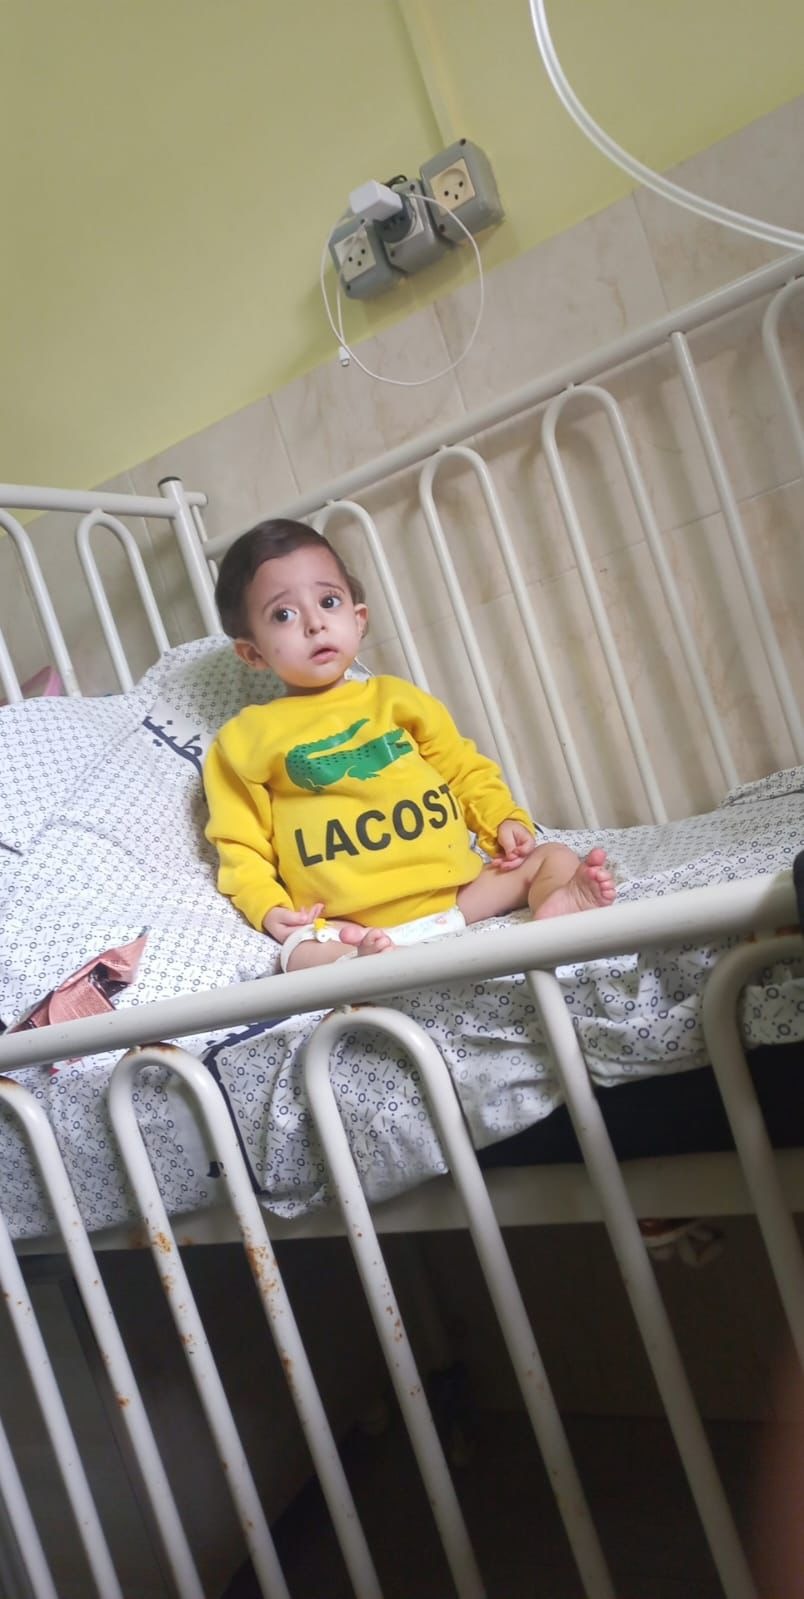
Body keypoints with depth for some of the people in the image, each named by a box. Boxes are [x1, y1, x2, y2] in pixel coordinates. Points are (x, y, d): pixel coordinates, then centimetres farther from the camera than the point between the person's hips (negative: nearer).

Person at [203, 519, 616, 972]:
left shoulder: (396, 697, 13)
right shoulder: (245, 738, 7)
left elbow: (465, 770, 20)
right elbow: (241, 845, 7)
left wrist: (504, 820, 3)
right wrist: (269, 908, -8)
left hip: (454, 885, 4)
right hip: (351, 924, -3)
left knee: (556, 858, -7)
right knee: (304, 956, -32)